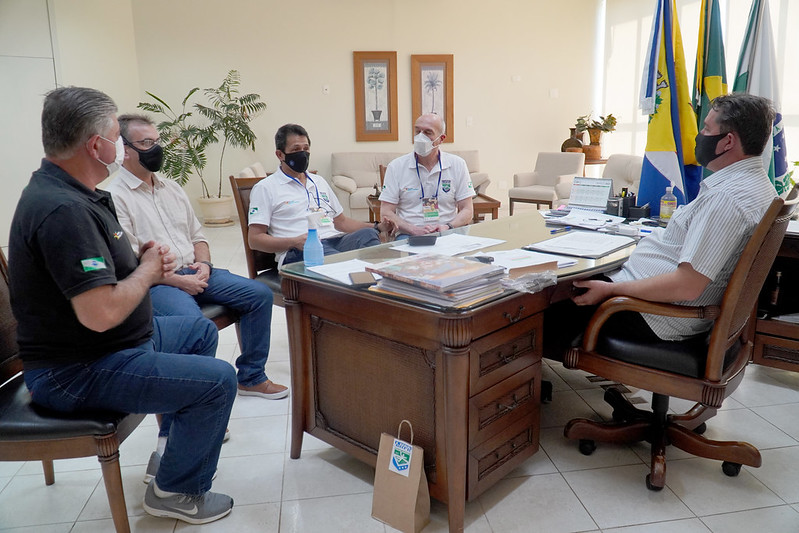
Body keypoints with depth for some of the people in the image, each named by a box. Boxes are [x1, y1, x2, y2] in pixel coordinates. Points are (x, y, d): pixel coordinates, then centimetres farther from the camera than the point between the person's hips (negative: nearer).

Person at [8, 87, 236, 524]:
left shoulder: (70, 192, 6)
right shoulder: (63, 210, -28)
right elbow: (101, 313, -35)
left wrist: (144, 259, -1)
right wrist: (148, 270, -16)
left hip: (114, 342, 11)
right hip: (76, 372, -11)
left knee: (202, 331, 24)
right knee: (219, 380, -17)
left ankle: (185, 432, 39)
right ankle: (175, 492, 5)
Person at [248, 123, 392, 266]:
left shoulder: (319, 182, 30)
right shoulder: (265, 188, 10)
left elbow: (341, 221, 32)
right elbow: (254, 239, 3)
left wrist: (378, 227, 14)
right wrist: (295, 242, -15)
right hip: (297, 252, -6)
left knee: (367, 234, -28)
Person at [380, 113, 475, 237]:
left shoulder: (458, 165, 7)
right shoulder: (395, 166, 4)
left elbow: (467, 210, 6)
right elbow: (386, 212, -1)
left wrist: (448, 227, -14)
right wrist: (414, 230, -17)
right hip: (409, 236, -1)